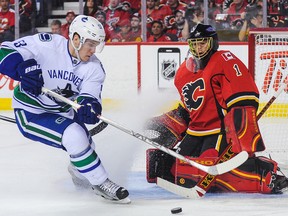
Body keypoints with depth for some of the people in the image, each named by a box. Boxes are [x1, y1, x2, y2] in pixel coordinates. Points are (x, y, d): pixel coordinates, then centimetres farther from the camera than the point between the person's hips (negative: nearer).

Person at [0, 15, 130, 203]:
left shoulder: (94, 67, -7)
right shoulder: (46, 45, -24)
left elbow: (90, 97, -16)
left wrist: (89, 106, -41)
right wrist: (24, 67, -45)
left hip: (62, 113, 7)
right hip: (31, 112, -7)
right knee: (74, 136, -26)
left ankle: (79, 172, 48)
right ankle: (101, 184, -12)